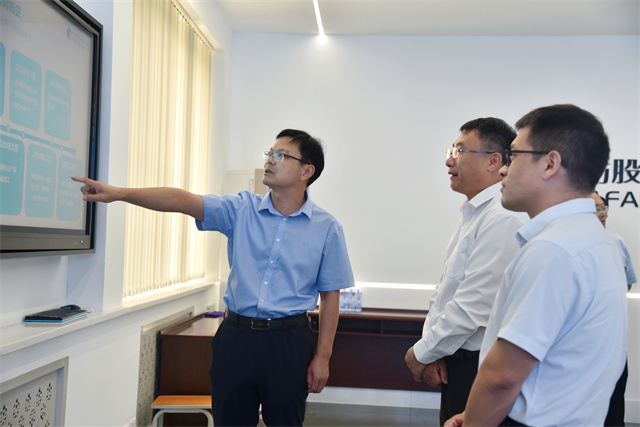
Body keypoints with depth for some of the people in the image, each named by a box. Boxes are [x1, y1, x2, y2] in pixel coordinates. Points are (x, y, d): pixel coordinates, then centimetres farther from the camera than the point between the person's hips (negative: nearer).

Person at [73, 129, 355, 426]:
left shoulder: (327, 228, -3)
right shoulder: (242, 209, 0)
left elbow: (330, 294, -1)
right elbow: (182, 201, -10)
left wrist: (322, 357, -4)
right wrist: (119, 193, -21)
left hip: (288, 340, -2)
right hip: (236, 335, 2)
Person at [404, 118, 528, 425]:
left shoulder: (503, 219, -21)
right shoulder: (472, 215, 11)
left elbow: (472, 308, -24)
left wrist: (422, 353, -11)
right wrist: (430, 350, -1)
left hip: (477, 368, -8)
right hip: (452, 363, 9)